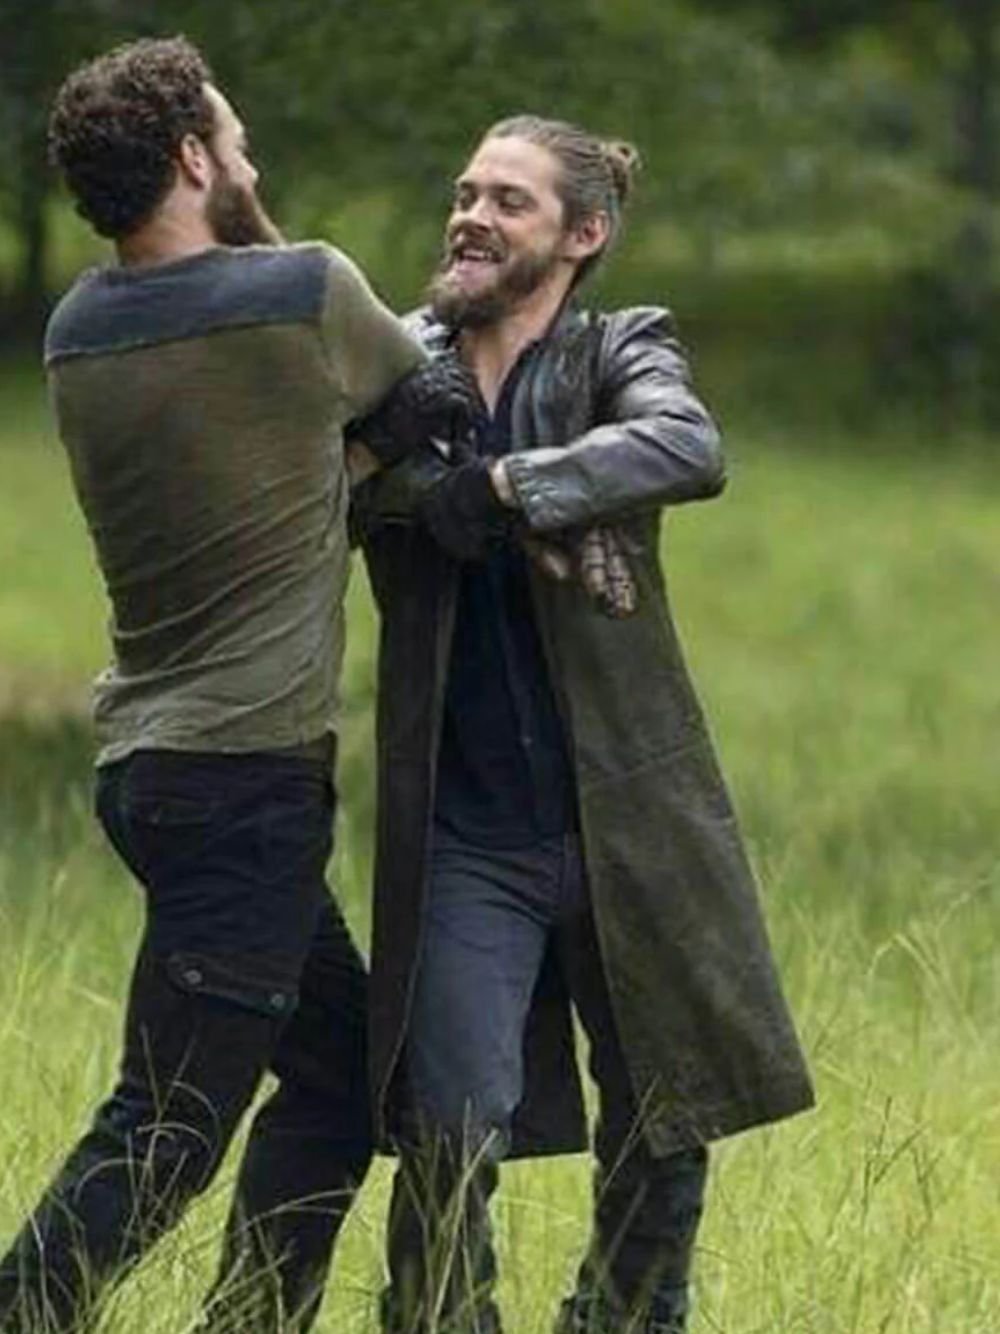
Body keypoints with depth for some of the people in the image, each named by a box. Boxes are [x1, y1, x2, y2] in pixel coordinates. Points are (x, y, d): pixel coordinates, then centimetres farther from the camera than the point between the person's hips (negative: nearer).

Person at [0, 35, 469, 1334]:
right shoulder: (307, 294, -12)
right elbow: (424, 409, 6)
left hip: (146, 764, 8)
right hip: (247, 772, -8)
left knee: (340, 1070, 18)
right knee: (168, 1130, -8)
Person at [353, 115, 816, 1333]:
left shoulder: (620, 355, -1)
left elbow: (689, 450, -22)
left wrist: (505, 488, -27)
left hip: (625, 817, 0)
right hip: (464, 843, 0)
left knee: (661, 1128, 10)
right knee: (452, 1133, -12)